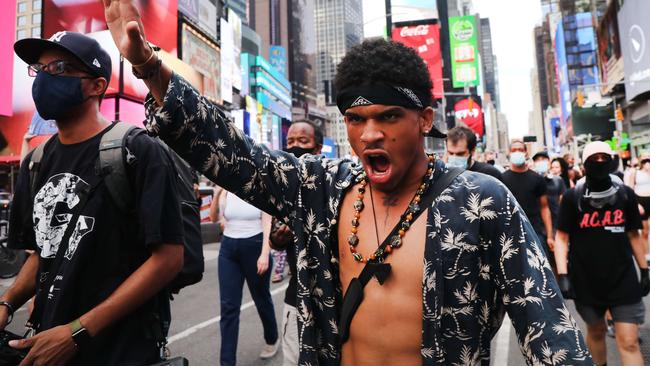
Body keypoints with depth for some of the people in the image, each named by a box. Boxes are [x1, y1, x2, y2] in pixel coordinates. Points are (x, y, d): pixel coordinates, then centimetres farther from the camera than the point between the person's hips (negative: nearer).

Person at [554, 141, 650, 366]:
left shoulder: (625, 194, 0)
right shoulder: (572, 197, -7)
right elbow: (561, 237, -7)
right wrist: (563, 275, -15)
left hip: (623, 278, 1)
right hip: (585, 279, -1)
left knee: (629, 342, -2)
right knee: (596, 331, 18)